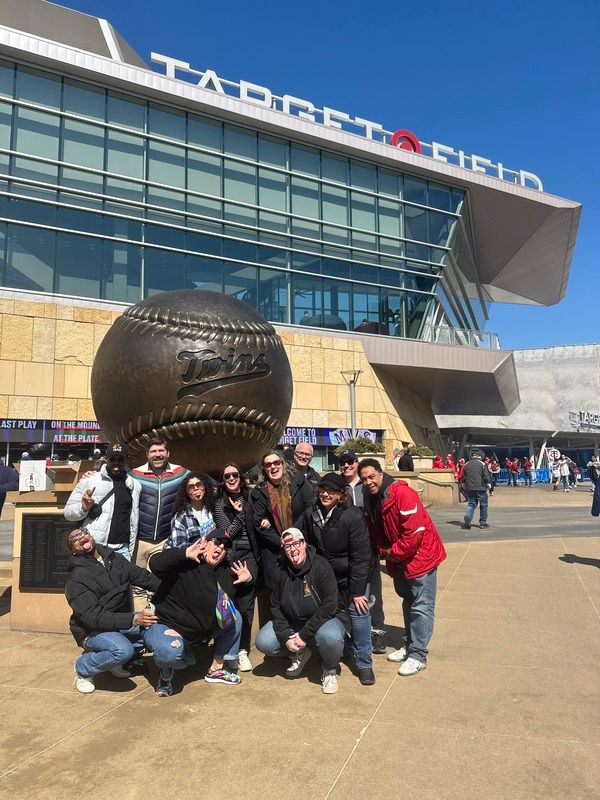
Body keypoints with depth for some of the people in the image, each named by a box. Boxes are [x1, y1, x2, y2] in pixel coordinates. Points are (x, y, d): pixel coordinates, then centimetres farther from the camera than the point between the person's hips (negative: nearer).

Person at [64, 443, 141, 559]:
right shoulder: (89, 480, 3)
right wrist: (83, 508, -15)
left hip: (121, 550, 2)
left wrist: (130, 553, 11)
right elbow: (68, 512, 5)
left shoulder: (134, 485, 10)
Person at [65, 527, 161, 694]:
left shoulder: (114, 558, 3)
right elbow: (93, 617, -25)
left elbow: (142, 576, 5)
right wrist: (133, 619, -32)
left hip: (123, 622, 7)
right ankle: (83, 668, -3)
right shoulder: (76, 579, -18)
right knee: (124, 650, -33)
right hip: (93, 631, -7)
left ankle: (116, 660, 6)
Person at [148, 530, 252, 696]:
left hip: (201, 630, 8)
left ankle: (217, 669, 14)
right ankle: (166, 675, 1)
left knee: (235, 618, 0)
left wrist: (247, 580, -3)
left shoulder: (226, 571, 1)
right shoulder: (185, 563, -23)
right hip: (168, 624, -8)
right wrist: (184, 554, -43)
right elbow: (155, 563, -38)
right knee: (170, 652, -39)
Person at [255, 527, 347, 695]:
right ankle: (300, 653, 13)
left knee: (330, 637, -38)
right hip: (291, 623, 5)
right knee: (263, 643, -15)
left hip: (324, 618, -4)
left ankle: (330, 671, -3)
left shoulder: (321, 565, -19)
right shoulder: (281, 571, -6)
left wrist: (305, 635, -23)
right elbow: (275, 606, 0)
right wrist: (286, 636, -14)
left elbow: (330, 605, -22)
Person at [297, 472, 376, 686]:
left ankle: (364, 664, 4)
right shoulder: (310, 515, -9)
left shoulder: (353, 517, -24)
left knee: (358, 612, -11)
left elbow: (361, 556, -21)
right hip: (325, 574, 4)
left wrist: (357, 591, -19)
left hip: (354, 574, -4)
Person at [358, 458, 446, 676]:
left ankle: (418, 655, 8)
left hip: (420, 555, -8)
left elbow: (415, 531, -27)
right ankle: (410, 645, 34)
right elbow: (376, 533, 12)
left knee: (421, 606, -2)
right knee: (408, 602, 20)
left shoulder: (402, 493, -24)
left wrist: (395, 553, -17)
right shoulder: (370, 502, 2)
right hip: (398, 560, 8)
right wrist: (385, 552, -4)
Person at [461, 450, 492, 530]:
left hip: (469, 488, 4)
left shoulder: (466, 464, 8)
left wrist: (464, 487, 25)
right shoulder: (482, 464, -5)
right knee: (483, 505, 9)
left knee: (471, 504, 10)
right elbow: (487, 476, -7)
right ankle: (483, 522, 12)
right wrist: (489, 486, 6)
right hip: (480, 488, -3)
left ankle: (468, 516, -16)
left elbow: (463, 477, 14)